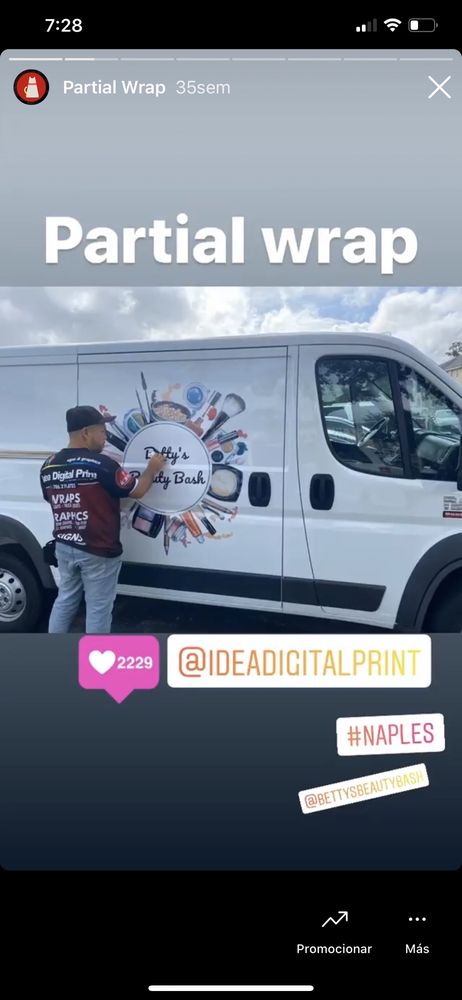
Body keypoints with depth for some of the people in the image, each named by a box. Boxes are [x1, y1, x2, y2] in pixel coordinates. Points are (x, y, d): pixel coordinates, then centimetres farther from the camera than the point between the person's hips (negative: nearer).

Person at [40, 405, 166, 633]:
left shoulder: (48, 465, 1)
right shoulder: (102, 464, -19)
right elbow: (137, 491, -11)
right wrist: (152, 469, 8)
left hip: (64, 547, 6)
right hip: (98, 551, -6)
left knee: (65, 599, 21)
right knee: (98, 607, 7)